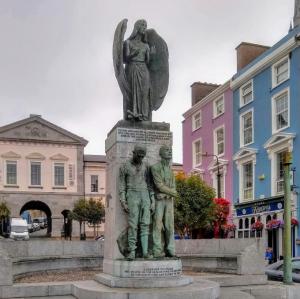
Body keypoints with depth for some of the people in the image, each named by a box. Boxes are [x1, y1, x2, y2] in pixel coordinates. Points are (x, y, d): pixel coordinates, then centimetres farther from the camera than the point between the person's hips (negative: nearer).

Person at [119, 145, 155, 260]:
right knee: (133, 225, -9)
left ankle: (145, 251, -4)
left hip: (145, 197, 3)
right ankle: (132, 252, -3)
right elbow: (122, 187, 0)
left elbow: (149, 185, 12)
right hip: (132, 197, -3)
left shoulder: (146, 167, 12)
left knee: (145, 224, -4)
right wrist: (123, 204, -8)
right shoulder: (124, 167, 1)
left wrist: (153, 202, 4)